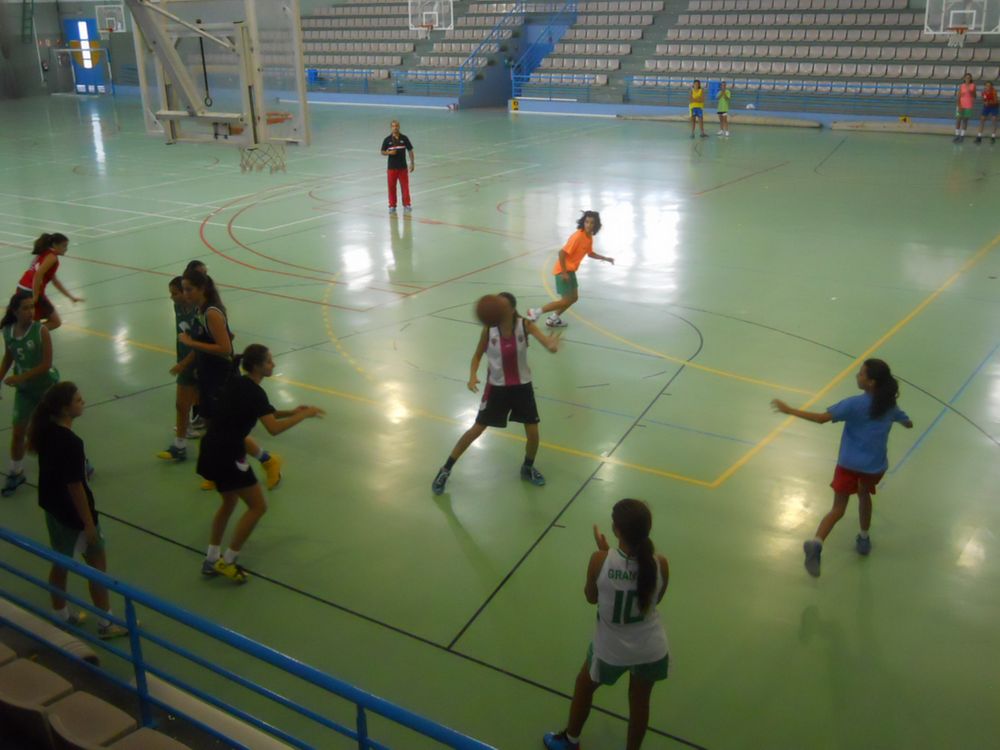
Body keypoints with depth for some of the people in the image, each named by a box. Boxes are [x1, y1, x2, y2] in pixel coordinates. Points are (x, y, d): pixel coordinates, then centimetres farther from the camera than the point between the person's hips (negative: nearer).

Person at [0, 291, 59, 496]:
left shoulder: (41, 331, -21)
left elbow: (46, 363, -22)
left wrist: (20, 377, -25)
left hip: (48, 387, -3)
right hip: (25, 390, 3)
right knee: (18, 434, 5)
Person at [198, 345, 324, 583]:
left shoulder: (237, 383, 11)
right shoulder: (255, 392, -16)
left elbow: (260, 414, 22)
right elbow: (274, 428, -25)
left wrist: (291, 412, 12)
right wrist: (303, 415, -15)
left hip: (212, 451, 9)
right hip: (228, 455, -9)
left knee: (229, 502, 25)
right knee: (258, 506, 3)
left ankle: (212, 560, 29)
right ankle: (227, 561, 7)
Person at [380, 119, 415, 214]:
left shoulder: (404, 138, -1)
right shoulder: (387, 139, -1)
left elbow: (410, 150, 4)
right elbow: (383, 152, 4)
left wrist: (412, 163, 1)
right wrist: (389, 153, -16)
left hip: (403, 167, 0)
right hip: (391, 167, 0)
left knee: (405, 186, 0)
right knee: (391, 187, 4)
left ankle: (406, 205, 10)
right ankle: (392, 206, 13)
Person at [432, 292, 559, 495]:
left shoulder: (525, 325, -16)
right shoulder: (488, 328, -14)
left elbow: (544, 339, -33)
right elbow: (478, 355, -1)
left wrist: (552, 345, -58)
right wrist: (473, 375, -20)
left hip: (522, 386, 1)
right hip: (497, 387, -1)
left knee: (533, 433, 2)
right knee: (476, 430, 0)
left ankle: (527, 468, 33)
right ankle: (445, 470, 14)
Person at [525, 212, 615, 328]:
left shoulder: (589, 237, 4)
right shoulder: (578, 236, -25)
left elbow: (590, 253, 23)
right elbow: (562, 253, -27)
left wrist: (605, 258, 16)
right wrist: (564, 272, -24)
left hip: (570, 270, 9)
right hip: (563, 270, -9)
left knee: (574, 297, 16)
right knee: (566, 300, -7)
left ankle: (553, 319, 27)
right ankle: (536, 312, -1)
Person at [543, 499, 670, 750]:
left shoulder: (600, 560, -25)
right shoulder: (660, 564, -21)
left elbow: (591, 597, -6)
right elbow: (655, 599, 0)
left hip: (611, 650, -1)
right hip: (651, 650, 1)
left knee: (584, 687, 30)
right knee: (640, 702, 28)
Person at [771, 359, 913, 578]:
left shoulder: (855, 404, -15)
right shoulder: (889, 405, 1)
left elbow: (822, 418, -23)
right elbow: (908, 424, 21)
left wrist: (790, 410, -19)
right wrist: (895, 417, 43)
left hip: (849, 463, -3)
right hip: (875, 466, 4)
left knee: (838, 509, 2)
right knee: (864, 494, 33)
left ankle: (816, 543, -20)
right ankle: (863, 539, 42)